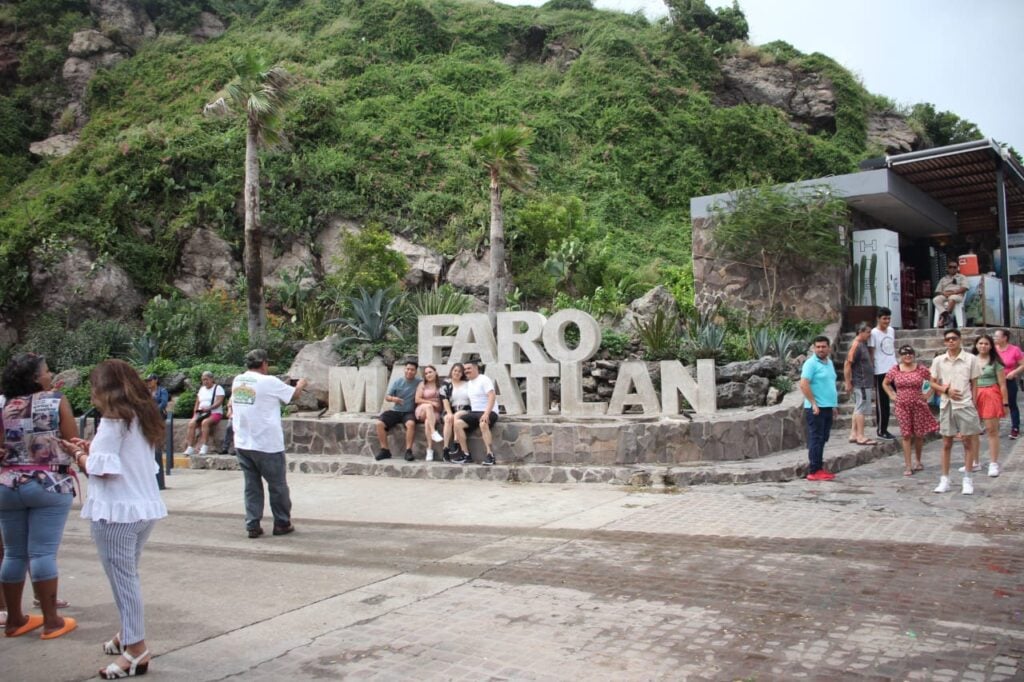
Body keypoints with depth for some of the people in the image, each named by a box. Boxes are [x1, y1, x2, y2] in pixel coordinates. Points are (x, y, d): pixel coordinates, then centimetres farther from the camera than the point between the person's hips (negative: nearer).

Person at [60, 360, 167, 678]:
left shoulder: (114, 419, -12)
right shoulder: (142, 416, 12)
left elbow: (101, 469, -15)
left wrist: (78, 453, 2)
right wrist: (93, 448, 13)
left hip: (116, 510, -8)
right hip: (144, 507, 8)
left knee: (123, 578, -1)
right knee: (128, 576, 21)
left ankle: (136, 650, 4)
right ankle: (129, 634, 33)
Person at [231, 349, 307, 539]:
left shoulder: (237, 381, 6)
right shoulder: (269, 382, -12)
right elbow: (294, 394, 2)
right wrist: (301, 384, 23)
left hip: (242, 443, 6)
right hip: (267, 445, -5)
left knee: (252, 485, 12)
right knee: (277, 485, 9)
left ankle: (252, 525, 12)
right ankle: (282, 524, 19)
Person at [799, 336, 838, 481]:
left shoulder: (829, 363, 15)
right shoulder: (811, 363, -13)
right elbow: (804, 384, -20)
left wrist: (834, 404, 20)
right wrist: (814, 403, -21)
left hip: (827, 407, 9)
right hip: (816, 408, -8)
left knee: (822, 439, 12)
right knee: (816, 439, -6)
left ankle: (818, 468, 19)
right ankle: (814, 471, -3)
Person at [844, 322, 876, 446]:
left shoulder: (863, 344, 13)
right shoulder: (856, 345, -16)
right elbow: (847, 364, -19)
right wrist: (848, 383, -19)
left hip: (865, 383, 10)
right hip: (861, 383, -10)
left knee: (858, 409, 12)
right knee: (862, 409, -6)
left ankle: (853, 434, 17)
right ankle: (861, 437, -1)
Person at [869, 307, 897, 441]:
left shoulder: (892, 331, 10)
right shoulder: (874, 333, -9)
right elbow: (871, 353, -9)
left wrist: (896, 362, 16)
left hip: (894, 369, 6)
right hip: (880, 372, -6)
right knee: (882, 402, 1)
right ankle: (881, 430, 10)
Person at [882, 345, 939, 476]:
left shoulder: (921, 369, -3)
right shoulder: (894, 370, 1)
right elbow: (885, 383, 15)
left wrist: (928, 394, -2)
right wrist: (892, 395, 5)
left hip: (918, 405, 0)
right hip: (902, 406, 0)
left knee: (919, 435, 8)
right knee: (906, 435, 0)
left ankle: (917, 461, 29)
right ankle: (908, 465, 3)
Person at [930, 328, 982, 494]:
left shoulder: (970, 359, -2)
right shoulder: (938, 360, 3)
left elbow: (974, 384, 2)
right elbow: (933, 384, 7)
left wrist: (974, 404, -3)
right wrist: (946, 390, -11)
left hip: (965, 405, -2)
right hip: (946, 405, 2)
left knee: (968, 442, 3)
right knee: (946, 443, 8)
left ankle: (967, 480, 12)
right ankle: (945, 479, 15)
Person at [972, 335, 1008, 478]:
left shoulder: (995, 362, 0)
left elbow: (1002, 384, 0)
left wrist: (1005, 403, -3)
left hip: (991, 396, -3)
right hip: (973, 397, 3)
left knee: (992, 430, -2)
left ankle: (993, 464, 5)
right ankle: (975, 463, 17)